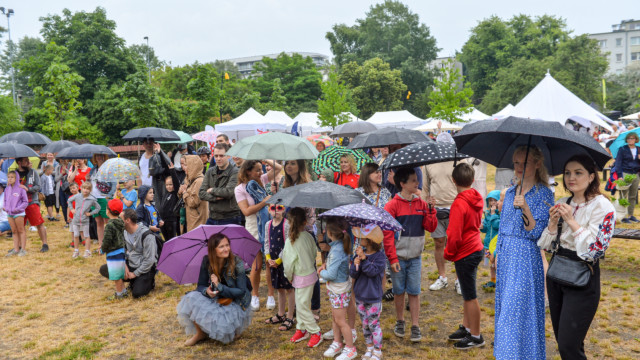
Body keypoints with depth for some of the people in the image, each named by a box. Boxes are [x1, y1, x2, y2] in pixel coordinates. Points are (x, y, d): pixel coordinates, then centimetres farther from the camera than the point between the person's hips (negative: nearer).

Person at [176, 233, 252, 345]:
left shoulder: (237, 263, -18)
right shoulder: (207, 261, -8)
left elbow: (241, 291, -19)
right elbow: (201, 285, -3)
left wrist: (219, 286, -29)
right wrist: (206, 291, -27)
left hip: (234, 303, -4)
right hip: (215, 298, 4)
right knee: (192, 299, -22)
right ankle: (200, 333, 3)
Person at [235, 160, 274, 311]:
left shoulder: (262, 182, 7)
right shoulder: (240, 189, -4)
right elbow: (246, 211, -15)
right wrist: (265, 202, -16)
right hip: (254, 231, -3)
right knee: (257, 266, 4)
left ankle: (270, 295, 19)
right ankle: (254, 296, 25)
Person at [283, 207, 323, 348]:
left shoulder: (291, 241, -23)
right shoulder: (308, 236, -6)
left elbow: (289, 262, -16)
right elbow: (314, 253, 5)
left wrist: (289, 276, 1)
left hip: (302, 277, -7)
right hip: (310, 272, 7)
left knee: (302, 306, 4)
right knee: (300, 303, 19)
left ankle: (316, 333, 14)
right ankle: (301, 329, 30)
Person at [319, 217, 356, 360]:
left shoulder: (337, 250, -28)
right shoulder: (337, 245, -1)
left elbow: (331, 275, -26)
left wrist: (321, 273, -8)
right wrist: (325, 264, 0)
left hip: (340, 290, -9)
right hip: (334, 289, 9)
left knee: (340, 321, 3)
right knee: (334, 318, 20)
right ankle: (337, 343, 35)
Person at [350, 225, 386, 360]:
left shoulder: (380, 256, -14)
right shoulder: (360, 253, -1)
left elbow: (372, 271, -26)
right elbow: (353, 274, -6)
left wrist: (364, 258, -33)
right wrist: (355, 264, -26)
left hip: (373, 299, -5)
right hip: (360, 297, 5)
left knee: (374, 325, 5)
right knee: (365, 325, 16)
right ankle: (369, 348, 33)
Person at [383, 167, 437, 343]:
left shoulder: (421, 204, 4)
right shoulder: (392, 205, -7)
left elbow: (431, 227, 0)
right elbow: (387, 234, -9)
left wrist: (430, 210, -13)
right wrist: (392, 258, -12)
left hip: (415, 256, 2)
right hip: (398, 256, -2)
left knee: (414, 292, 5)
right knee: (399, 291, 9)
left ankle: (415, 326, 14)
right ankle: (400, 321, 28)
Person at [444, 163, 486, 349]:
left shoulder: (459, 204, -23)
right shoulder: (477, 198, 2)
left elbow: (454, 236, -23)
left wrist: (448, 253, -6)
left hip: (465, 254, -9)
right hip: (476, 248, 9)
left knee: (470, 296, 4)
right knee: (467, 293, 20)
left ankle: (475, 336, 16)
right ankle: (466, 327, 33)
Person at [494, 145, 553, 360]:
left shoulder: (543, 194, -8)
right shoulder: (510, 193, 10)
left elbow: (536, 231, -15)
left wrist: (525, 208, -29)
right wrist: (498, 254, 14)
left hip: (526, 257, -7)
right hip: (506, 255, 7)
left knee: (518, 310, -5)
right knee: (504, 307, 14)